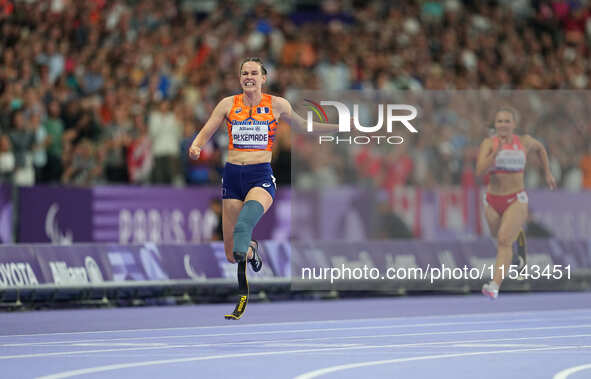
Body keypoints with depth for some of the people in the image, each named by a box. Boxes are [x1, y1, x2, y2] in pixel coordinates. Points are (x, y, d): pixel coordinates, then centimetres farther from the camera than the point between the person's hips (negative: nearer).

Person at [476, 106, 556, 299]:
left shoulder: (524, 142, -2)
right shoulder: (489, 143, -8)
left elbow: (540, 148, 21)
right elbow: (480, 170, -21)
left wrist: (548, 173, 22)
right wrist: (496, 153, -32)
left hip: (516, 200, -2)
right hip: (493, 200, 2)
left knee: (504, 240, -19)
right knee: (498, 235, 23)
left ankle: (495, 286, -29)